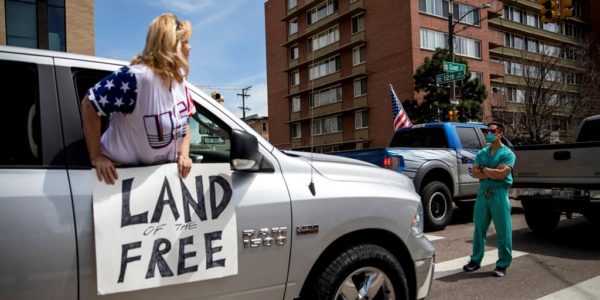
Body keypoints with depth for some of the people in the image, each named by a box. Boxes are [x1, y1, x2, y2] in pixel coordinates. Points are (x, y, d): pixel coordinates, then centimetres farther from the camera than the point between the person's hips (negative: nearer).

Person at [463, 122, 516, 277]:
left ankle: (502, 265, 12)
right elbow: (475, 173, 2)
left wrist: (484, 169, -3)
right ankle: (476, 260, 23)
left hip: (499, 193, -5)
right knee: (479, 228, 11)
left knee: (503, 230, 1)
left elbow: (501, 174, -15)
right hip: (483, 192, 5)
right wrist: (493, 172, -10)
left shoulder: (507, 153, -3)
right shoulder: (482, 153, 13)